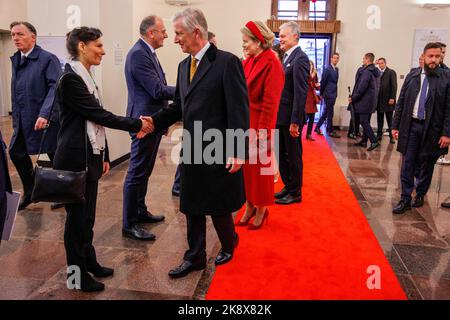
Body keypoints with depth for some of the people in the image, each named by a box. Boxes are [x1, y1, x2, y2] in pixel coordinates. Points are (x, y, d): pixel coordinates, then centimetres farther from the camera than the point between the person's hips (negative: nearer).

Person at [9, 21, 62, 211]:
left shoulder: (48, 59, -12)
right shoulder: (16, 59, 10)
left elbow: (55, 87, -22)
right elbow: (16, 92, 15)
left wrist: (45, 114, -31)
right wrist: (16, 117, 13)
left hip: (45, 119, -7)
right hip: (23, 120, 8)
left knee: (56, 158, 5)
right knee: (16, 152, 14)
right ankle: (30, 192, 32)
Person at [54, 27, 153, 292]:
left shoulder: (86, 77, 12)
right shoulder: (70, 78, -16)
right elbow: (99, 115, -18)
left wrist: (104, 156, 15)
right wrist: (137, 125, -11)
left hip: (90, 157, 8)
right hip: (75, 160, -8)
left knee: (87, 215, 18)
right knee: (77, 216, 5)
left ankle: (89, 262, 33)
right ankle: (78, 275, 21)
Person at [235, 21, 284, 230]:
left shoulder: (271, 64, -14)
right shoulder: (249, 61, 7)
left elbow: (270, 101, -16)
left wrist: (262, 131, -17)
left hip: (259, 125, -6)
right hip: (245, 122, 6)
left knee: (260, 167, 7)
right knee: (246, 166, 13)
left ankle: (261, 210, 24)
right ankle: (249, 207, 28)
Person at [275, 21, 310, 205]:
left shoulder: (299, 58, -14)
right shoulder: (287, 57, 14)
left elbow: (301, 92, -20)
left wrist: (295, 121, -22)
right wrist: (275, 115, 11)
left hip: (291, 117, -9)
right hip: (281, 116, 9)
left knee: (293, 156, 4)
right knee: (282, 154, 17)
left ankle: (295, 193, 18)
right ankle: (288, 186, 31)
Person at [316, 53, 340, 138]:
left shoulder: (336, 69, 12)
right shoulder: (327, 69, -11)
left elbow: (335, 82, 14)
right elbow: (323, 82, -8)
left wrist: (336, 93, 10)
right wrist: (321, 94, -4)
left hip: (333, 94, 8)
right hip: (328, 94, -8)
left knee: (326, 112, 13)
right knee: (330, 113, -2)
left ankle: (317, 127, 22)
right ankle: (330, 131, 7)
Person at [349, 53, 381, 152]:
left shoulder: (366, 72, -16)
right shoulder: (375, 72, 12)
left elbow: (361, 88, -21)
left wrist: (353, 98, -10)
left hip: (365, 101, -9)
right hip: (371, 102, 9)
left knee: (364, 121, -7)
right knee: (366, 121, 14)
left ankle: (374, 141, -12)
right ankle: (364, 141, 20)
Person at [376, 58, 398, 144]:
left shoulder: (391, 72, -1)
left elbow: (394, 86, -7)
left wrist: (392, 98, -15)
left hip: (388, 100, -4)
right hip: (379, 100, 4)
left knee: (390, 120, 2)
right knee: (379, 119, 9)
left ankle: (392, 136, 7)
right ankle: (379, 135, 14)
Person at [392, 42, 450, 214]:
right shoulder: (412, 75, 4)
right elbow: (401, 102, 7)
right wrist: (395, 125, 4)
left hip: (432, 129, -1)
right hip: (411, 126, 2)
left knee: (426, 165, 12)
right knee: (408, 164, 3)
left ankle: (420, 194, 32)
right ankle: (405, 199, 12)